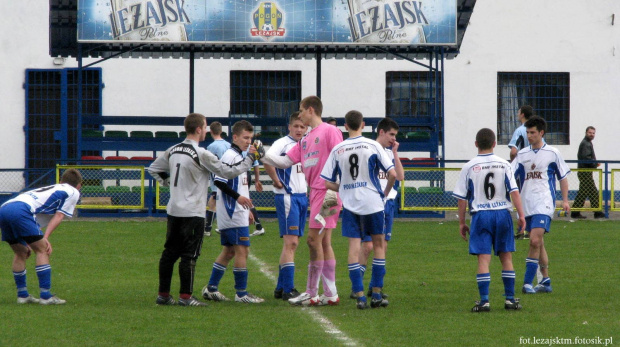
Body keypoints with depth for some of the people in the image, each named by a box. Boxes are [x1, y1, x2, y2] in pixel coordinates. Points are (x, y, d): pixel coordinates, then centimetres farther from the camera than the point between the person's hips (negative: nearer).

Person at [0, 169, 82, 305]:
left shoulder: (51, 189, 38)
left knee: (21, 253, 21)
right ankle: (45, 296, -5)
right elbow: (59, 216, 4)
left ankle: (22, 295, 21)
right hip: (21, 210, -8)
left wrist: (26, 243, 30)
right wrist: (45, 238, -4)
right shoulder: (73, 192, 17)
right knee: (42, 250, 0)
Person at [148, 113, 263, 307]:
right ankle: (186, 296, -2)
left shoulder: (173, 151, 8)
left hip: (173, 210, 7)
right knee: (189, 255, -3)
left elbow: (154, 169, 20)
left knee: (170, 252, 11)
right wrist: (251, 159, -1)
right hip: (193, 213, -7)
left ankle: (163, 294, 14)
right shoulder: (201, 155, -14)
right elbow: (228, 172, -11)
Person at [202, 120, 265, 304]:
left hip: (237, 212, 10)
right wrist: (238, 197, -23)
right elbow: (219, 181, -20)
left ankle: (211, 288, 17)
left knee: (229, 250, 13)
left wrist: (247, 209, 27)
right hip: (233, 213, -10)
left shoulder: (240, 156, 19)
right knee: (242, 250, -9)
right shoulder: (230, 156, -13)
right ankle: (241, 293, -6)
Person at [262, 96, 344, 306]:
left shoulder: (330, 131, -6)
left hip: (327, 192, -9)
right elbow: (286, 161, 19)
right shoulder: (305, 140, 19)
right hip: (316, 192, 9)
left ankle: (311, 294, -8)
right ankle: (331, 294, 10)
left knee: (314, 239, -10)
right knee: (324, 242, 8)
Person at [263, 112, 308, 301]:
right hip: (287, 196, -8)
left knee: (293, 243, 10)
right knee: (291, 241, -12)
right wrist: (277, 181, -20)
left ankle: (281, 288, 16)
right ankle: (288, 289, -13)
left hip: (302, 196, 8)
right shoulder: (283, 144, -10)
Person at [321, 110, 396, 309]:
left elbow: (328, 183, 2)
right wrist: (386, 192, 9)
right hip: (373, 203, -1)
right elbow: (392, 174, -9)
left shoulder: (337, 150, 1)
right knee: (379, 246, 11)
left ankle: (360, 296, -3)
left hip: (350, 204, 2)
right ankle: (376, 295, 10)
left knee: (354, 248, 3)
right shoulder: (373, 146, -5)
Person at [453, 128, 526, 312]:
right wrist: (521, 215, 0)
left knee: (483, 258, -3)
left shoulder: (469, 167, 0)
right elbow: (514, 191, -3)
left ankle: (484, 301, -7)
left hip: (480, 215, -1)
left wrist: (462, 222, 9)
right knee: (506, 257, 10)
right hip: (502, 213, 2)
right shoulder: (504, 165, 2)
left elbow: (462, 198, 1)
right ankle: (510, 298, 12)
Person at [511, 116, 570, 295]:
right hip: (527, 204, 5)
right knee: (538, 243, 10)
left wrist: (565, 200, 3)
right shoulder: (522, 154, 11)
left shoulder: (552, 153, 2)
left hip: (544, 203, -5)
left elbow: (563, 177, 8)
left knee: (535, 241, -17)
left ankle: (527, 282, -17)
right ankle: (545, 281, 18)